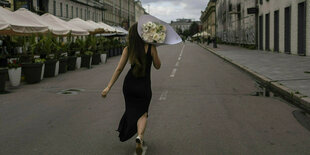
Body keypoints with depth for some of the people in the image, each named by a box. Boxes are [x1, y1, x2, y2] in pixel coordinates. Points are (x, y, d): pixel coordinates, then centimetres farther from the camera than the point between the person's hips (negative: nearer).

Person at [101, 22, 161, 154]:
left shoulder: (128, 49, -4)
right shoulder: (151, 47, -11)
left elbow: (119, 69, -6)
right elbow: (157, 66, 1)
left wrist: (108, 87, -4)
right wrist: (154, 47, 1)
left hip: (129, 85, 2)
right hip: (144, 86, -2)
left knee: (132, 110, 21)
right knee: (142, 113, 10)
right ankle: (139, 136, -17)